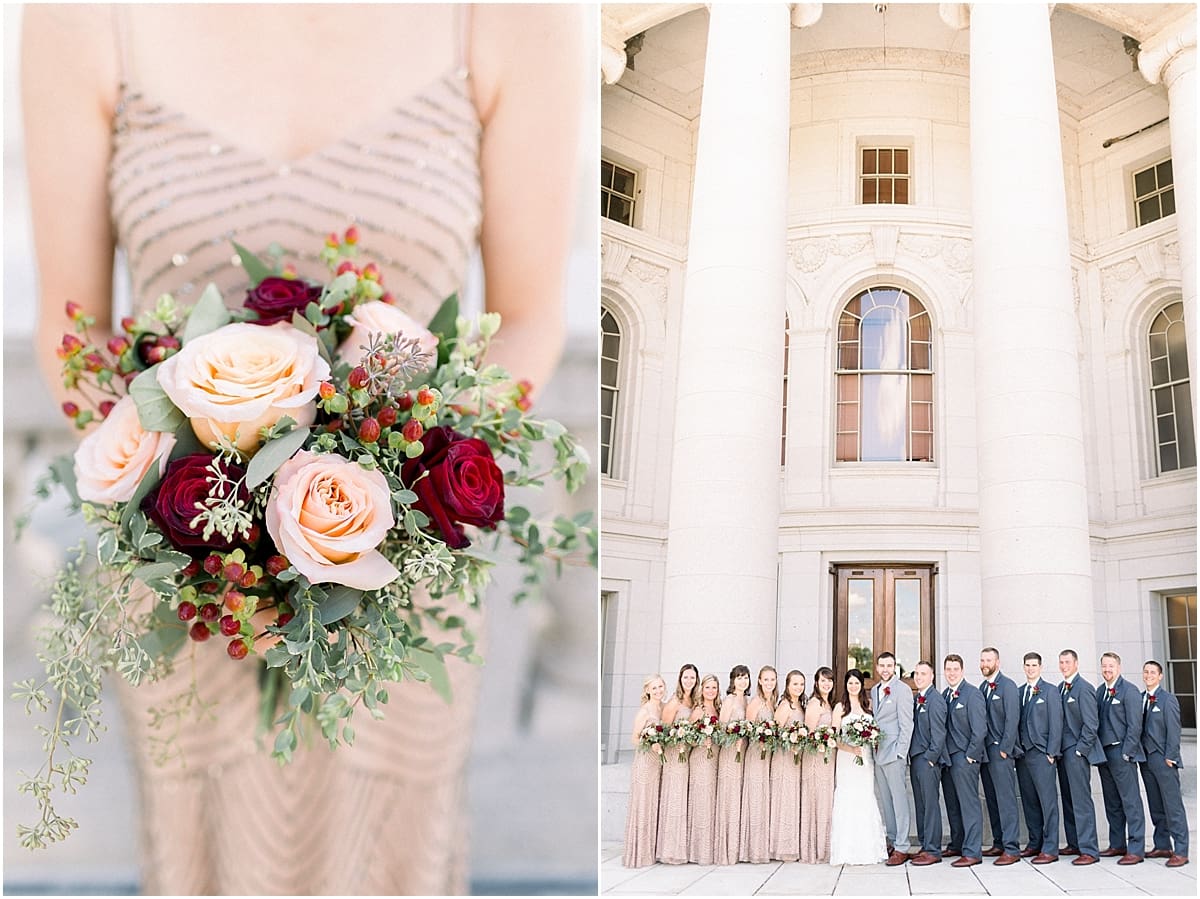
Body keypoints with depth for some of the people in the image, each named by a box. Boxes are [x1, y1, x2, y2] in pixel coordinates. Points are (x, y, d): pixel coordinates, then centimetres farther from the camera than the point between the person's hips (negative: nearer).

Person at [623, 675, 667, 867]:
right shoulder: (644, 711, -9)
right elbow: (635, 740, -8)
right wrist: (651, 745, -23)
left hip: (661, 762, 6)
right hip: (646, 762, -6)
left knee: (655, 806, 10)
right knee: (642, 806, -1)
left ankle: (653, 850, 19)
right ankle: (639, 853, 6)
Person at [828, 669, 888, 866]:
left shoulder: (869, 704, 10)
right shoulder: (840, 707, 2)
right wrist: (851, 749, -16)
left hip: (867, 758, 2)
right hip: (847, 759, -2)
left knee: (867, 801, 2)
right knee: (848, 802, -4)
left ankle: (869, 849, 9)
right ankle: (848, 851, -1)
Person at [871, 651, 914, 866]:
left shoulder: (902, 690, -8)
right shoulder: (874, 690, 15)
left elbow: (906, 724, -10)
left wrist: (900, 752, -14)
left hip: (894, 752, -7)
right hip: (877, 753, 7)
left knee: (899, 799, -6)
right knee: (885, 800, 11)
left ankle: (902, 848, -4)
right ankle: (892, 842, 18)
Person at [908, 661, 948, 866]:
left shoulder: (935, 700, -11)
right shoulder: (916, 699, 15)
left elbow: (938, 733, -14)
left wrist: (930, 758, -14)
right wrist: (912, 756, 12)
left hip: (928, 759, -8)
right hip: (915, 758, 8)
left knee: (930, 804, -4)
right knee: (920, 805, 11)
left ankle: (933, 851, 0)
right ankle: (925, 846, 18)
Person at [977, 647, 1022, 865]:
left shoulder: (1007, 685, -7)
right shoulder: (982, 687, 15)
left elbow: (1012, 718, -12)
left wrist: (1005, 749, -15)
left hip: (1001, 750, -8)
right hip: (984, 750, 8)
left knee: (1006, 800, -8)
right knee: (992, 800, 11)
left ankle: (1011, 849, -7)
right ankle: (999, 843, 18)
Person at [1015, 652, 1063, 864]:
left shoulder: (1049, 691, -1)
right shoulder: (1019, 692, 13)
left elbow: (1056, 723, -5)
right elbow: (1016, 722, 13)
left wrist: (1051, 753, -9)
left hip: (1042, 753, -5)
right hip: (1022, 753, 5)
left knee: (1048, 800, -6)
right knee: (1029, 800, 9)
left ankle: (1050, 848, -5)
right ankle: (1035, 843, 17)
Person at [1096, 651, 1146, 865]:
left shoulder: (1129, 691, -8)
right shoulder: (1100, 691, 13)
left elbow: (1134, 726, -11)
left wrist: (1127, 753, -14)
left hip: (1122, 753, -7)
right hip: (1104, 752, 7)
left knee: (1130, 801, -5)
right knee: (1112, 803, 12)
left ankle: (1136, 849, -2)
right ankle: (1117, 844, 20)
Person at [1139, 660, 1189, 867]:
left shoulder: (1168, 699, -6)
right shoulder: (1140, 699, 11)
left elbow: (1173, 730, -9)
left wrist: (1170, 757, -13)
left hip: (1164, 759, -6)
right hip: (1146, 759, 6)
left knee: (1173, 806, -4)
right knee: (1156, 807, 12)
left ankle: (1180, 851, -2)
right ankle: (1162, 846, 20)